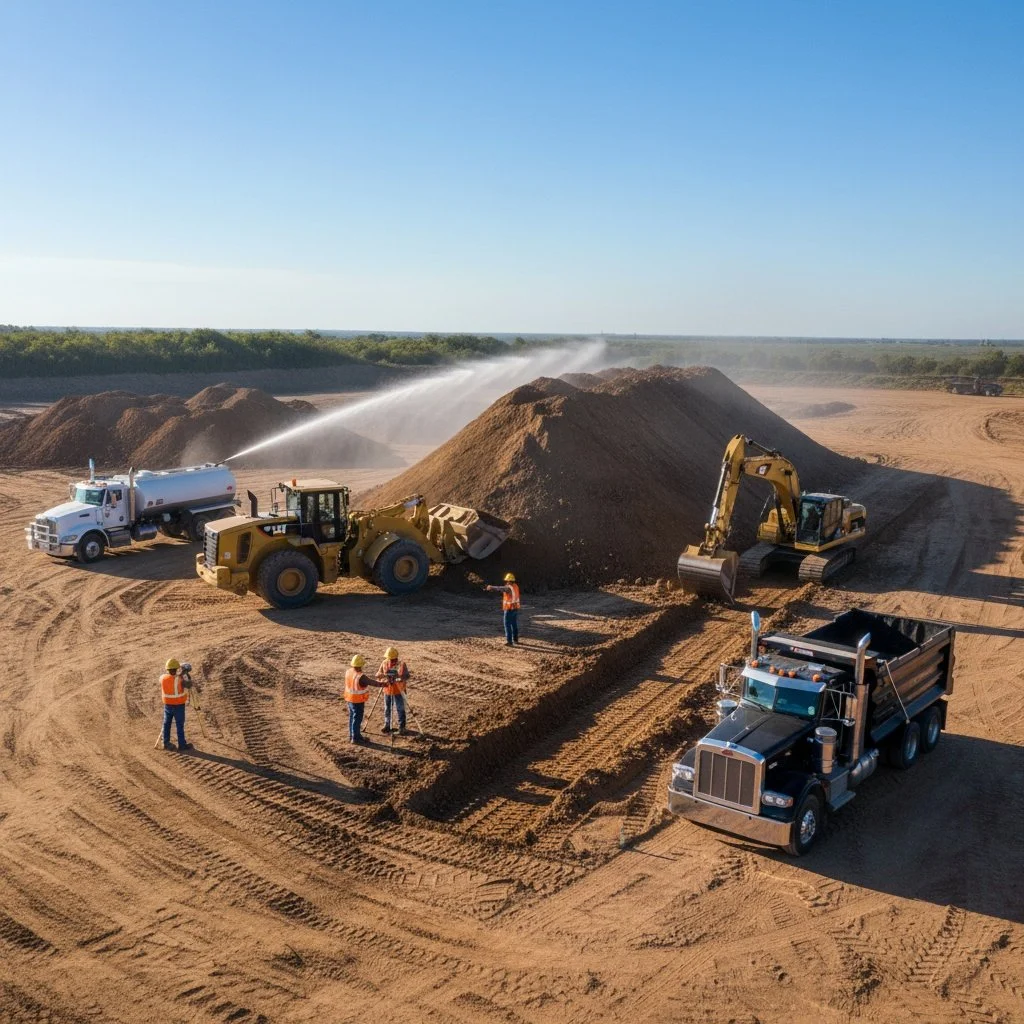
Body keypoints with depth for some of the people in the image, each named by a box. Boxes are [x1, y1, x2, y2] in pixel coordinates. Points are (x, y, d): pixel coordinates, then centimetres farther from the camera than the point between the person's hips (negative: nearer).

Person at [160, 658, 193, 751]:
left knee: (167, 724, 15)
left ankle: (166, 743, 22)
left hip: (167, 705, 5)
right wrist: (185, 674, -13)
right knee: (179, 725, 4)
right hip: (178, 705, -5)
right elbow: (189, 685, -18)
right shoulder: (178, 679, -23)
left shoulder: (162, 678, -6)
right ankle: (182, 744, 11)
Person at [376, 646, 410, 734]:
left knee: (400, 710, 0)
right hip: (387, 690, 4)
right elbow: (377, 674, -1)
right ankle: (387, 725, 28)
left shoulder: (402, 664, -13)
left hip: (398, 691, -4)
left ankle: (401, 727, 8)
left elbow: (407, 676, -19)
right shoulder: (384, 663, -2)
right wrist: (382, 675, -25)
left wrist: (399, 676, -39)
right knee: (387, 709, 13)